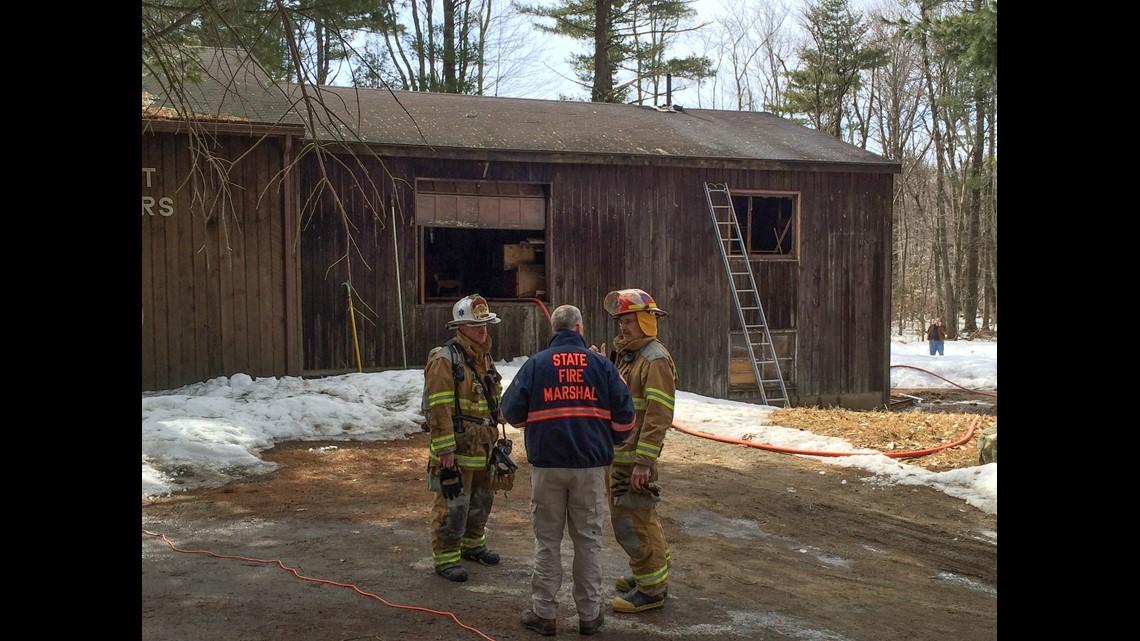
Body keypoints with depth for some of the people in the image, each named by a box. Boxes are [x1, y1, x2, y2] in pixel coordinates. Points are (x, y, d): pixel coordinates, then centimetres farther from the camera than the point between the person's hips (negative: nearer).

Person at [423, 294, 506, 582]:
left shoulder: (484, 357, 12)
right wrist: (445, 449, -22)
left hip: (482, 448, 9)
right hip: (456, 449, -8)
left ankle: (472, 544, 38)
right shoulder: (444, 359, -16)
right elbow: (438, 408, -20)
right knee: (453, 504, -3)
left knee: (481, 499, 20)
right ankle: (445, 558, 9)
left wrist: (493, 437, 22)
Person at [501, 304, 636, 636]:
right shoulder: (601, 365, 1)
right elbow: (624, 414, 1)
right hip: (591, 465, 1)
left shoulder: (536, 364, -2)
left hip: (547, 464, 0)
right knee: (588, 539, 10)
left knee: (547, 540, 9)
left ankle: (544, 613, 14)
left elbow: (512, 412, -2)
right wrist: (610, 442, 19)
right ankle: (589, 614, 16)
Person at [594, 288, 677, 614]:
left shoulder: (655, 359, -16)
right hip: (617, 452, 10)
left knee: (631, 520, -5)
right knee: (640, 514, 20)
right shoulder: (624, 353, 14)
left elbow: (659, 415, -22)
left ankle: (651, 589, 6)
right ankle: (654, 571, 35)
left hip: (635, 456, -10)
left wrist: (643, 461, -25)